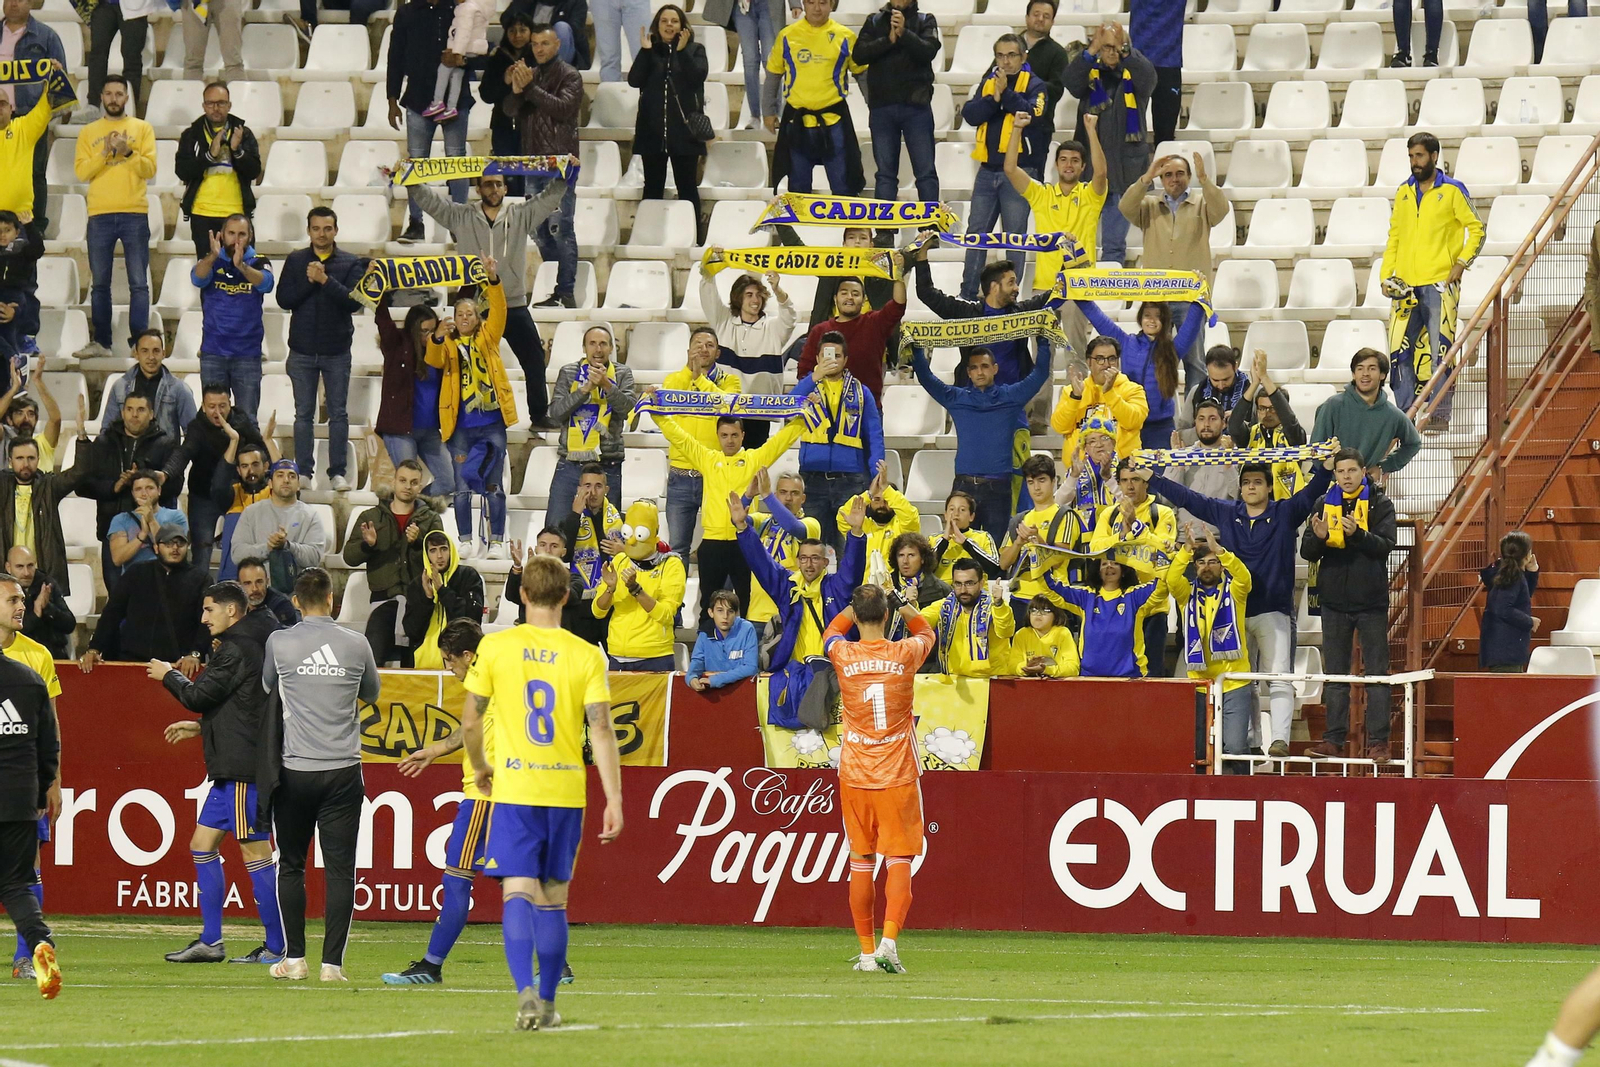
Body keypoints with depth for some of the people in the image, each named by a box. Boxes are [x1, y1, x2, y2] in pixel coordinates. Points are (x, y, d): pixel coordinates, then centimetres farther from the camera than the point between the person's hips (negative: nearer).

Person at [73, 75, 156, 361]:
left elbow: (150, 168, -1)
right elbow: (81, 171, 1)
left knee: (139, 283, -3)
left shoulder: (142, 128, 9)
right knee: (100, 283, 4)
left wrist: (128, 153, -16)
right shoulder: (89, 133, 11)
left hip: (134, 213, -1)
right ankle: (100, 342, 7)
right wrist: (105, 153, -12)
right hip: (100, 215, 1)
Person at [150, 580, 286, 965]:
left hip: (244, 767, -11)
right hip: (231, 767, 11)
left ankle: (277, 947, -5)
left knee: (255, 851, -8)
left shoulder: (237, 650, -14)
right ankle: (209, 942, 15)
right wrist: (201, 727, 22)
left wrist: (169, 675, 3)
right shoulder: (249, 646, 17)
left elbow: (199, 696, -15)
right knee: (203, 843, 13)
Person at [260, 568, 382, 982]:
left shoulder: (279, 643, -3)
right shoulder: (356, 645, 0)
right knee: (340, 869, 1)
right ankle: (332, 962, -3)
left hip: (295, 771, 0)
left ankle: (294, 959, 10)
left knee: (291, 866, 11)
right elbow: (370, 694, 17)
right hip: (343, 769, 0)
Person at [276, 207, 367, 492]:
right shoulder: (296, 261, 5)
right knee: (303, 414, 5)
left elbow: (354, 301, -13)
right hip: (302, 350, 1)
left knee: (338, 413, 1)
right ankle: (303, 472, 10)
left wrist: (325, 280, -20)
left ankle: (338, 473, 5)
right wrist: (310, 281, -16)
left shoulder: (351, 264, 0)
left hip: (337, 350, -1)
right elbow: (284, 299, -4)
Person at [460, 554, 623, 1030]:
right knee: (553, 898, 12)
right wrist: (614, 800, -5)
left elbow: (470, 721, 1)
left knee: (518, 892, -6)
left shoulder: (495, 647, -2)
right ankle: (547, 1003, 17)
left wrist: (480, 768, 20)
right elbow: (601, 730, -6)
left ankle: (526, 991, -26)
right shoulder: (587, 656, -1)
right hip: (567, 789, 2)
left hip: (514, 789, -2)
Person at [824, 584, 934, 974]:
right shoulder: (905, 654, -7)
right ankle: (889, 941, -18)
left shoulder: (843, 656, -6)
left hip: (855, 777, 1)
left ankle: (866, 951, 12)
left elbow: (832, 631, 20)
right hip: (898, 776, -1)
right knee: (899, 861, -1)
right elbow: (926, 633, 19)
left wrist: (859, 603, 24)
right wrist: (902, 606, 27)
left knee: (861, 864, 10)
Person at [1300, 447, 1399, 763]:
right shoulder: (1325, 504, 7)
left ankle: (1378, 740, 2)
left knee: (1376, 674, 0)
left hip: (1371, 601, -3)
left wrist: (1357, 533, -29)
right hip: (1335, 601, 3)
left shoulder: (1380, 504, -1)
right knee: (1335, 675, 7)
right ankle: (1334, 739, 11)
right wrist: (1317, 538, -17)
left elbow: (1386, 545, -13)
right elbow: (1307, 553, 4)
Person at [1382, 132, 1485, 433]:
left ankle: (1439, 415, -3)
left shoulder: (1452, 191, 0)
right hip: (1406, 284, 5)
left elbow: (1476, 229, 1)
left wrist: (1461, 263, -10)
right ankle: (1404, 415, 7)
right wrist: (1387, 275, 9)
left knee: (1439, 349, -6)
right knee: (1401, 350, 1)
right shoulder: (1404, 192, 14)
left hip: (1440, 283, -5)